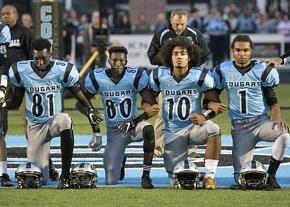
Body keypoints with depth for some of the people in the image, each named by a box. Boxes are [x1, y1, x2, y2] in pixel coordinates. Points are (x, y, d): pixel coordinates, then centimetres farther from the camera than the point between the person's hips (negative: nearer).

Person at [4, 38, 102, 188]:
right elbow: (16, 101, 2)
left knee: (65, 120, -42)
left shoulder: (62, 71, -10)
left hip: (55, 120, -1)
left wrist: (90, 109, -20)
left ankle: (65, 176, -31)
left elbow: (79, 95, -1)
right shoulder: (21, 72, -8)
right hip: (35, 126, 1)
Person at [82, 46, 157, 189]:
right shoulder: (98, 78, -6)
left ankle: (146, 175, -25)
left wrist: (135, 121, -23)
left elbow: (153, 106, -14)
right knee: (110, 181, -1)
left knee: (148, 130, -40)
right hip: (113, 131, 2)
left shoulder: (135, 77, -11)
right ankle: (120, 162, 38)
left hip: (132, 125, -2)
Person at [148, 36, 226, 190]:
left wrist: (204, 117, -25)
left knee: (213, 130, -38)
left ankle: (209, 177, -26)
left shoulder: (200, 76, -9)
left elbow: (216, 104, -7)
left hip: (195, 125, -2)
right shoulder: (159, 76, -2)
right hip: (172, 132, 2)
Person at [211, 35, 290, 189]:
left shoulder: (263, 70, -1)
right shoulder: (223, 71, 4)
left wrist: (277, 118, -19)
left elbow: (272, 102, 2)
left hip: (261, 121, -1)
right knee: (242, 178, -8)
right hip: (239, 127, 1)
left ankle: (270, 176, -16)